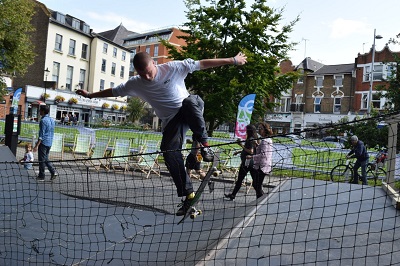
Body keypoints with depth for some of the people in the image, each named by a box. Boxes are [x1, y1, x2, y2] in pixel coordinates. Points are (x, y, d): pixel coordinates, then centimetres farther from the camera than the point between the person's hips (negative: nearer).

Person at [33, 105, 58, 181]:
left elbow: (41, 135, -18)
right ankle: (53, 172, 6)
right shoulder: (52, 120, 11)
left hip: (43, 143, -8)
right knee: (46, 159, 17)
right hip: (49, 143, 8)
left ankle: (41, 176, 10)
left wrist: (36, 146, -18)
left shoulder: (43, 120, -15)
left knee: (41, 160, 2)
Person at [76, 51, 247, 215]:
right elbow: (113, 92, 15)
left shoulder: (173, 68, -9)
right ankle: (188, 195, -10)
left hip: (190, 113, -2)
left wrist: (232, 60, -8)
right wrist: (90, 95, 19)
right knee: (169, 153, -19)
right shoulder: (135, 84, 0)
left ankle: (204, 144, -27)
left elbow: (203, 63, -9)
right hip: (170, 121, 3)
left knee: (191, 100, -38)